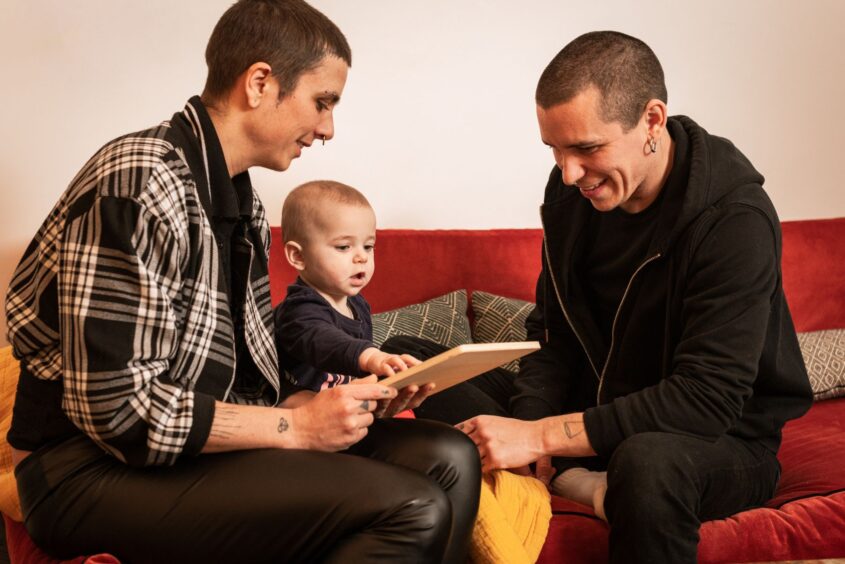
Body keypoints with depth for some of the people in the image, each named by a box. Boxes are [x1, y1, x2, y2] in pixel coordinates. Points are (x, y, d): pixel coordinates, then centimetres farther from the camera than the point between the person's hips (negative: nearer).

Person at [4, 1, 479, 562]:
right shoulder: (137, 185, -18)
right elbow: (116, 407, -22)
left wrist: (356, 395, -1)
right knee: (414, 510, -25)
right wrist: (296, 426, -17)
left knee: (448, 458, -7)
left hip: (204, 444, 9)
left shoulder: (245, 205, 12)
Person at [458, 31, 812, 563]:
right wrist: (525, 429, -17)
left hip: (727, 439, -6)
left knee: (648, 459, -43)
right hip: (603, 417, 7)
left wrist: (542, 436, -32)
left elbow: (707, 398, -28)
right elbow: (553, 334, 2)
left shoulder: (735, 219, -23)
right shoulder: (572, 192, -4)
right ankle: (580, 480, -17)